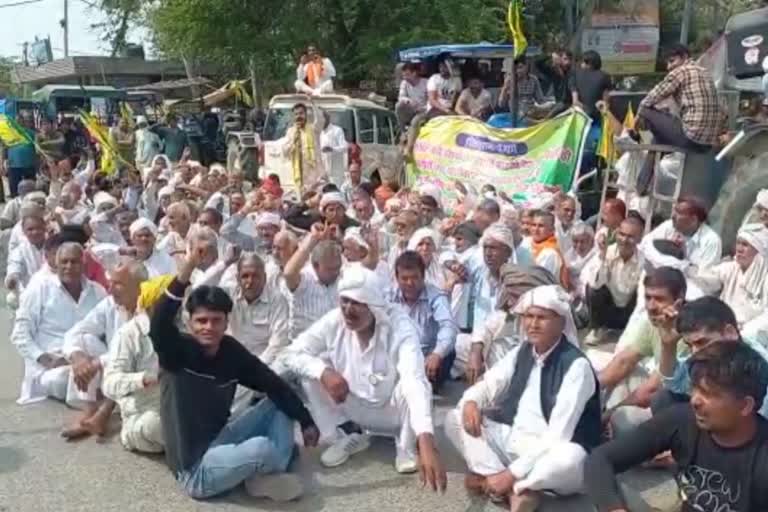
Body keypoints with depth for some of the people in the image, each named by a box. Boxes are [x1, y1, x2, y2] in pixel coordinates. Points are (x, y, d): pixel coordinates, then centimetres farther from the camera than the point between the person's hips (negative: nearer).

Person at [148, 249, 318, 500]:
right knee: (261, 448, -29)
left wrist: (306, 421, 3)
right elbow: (159, 324, -37)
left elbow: (274, 385, 4)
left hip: (218, 443, 7)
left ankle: (272, 472, -6)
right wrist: (187, 269, -47)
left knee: (278, 404, 6)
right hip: (195, 469, -7)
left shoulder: (232, 351, -2)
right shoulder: (177, 350, -15)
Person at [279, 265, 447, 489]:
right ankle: (347, 436, 4)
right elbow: (292, 354, -12)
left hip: (393, 411, -4)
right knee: (312, 370, -16)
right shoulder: (334, 321, -19)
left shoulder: (399, 326, -31)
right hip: (356, 408, 4)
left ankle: (408, 448, -5)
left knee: (409, 385, -36)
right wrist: (324, 371, -34)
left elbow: (415, 381, -47)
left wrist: (426, 441, -62)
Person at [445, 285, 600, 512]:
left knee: (569, 459, -41)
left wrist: (512, 473, -29)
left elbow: (557, 435, -25)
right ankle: (515, 490, -20)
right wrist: (470, 402, -16)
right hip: (513, 441, 7)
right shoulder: (521, 352, 4)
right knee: (455, 419, -6)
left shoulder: (576, 365, -18)